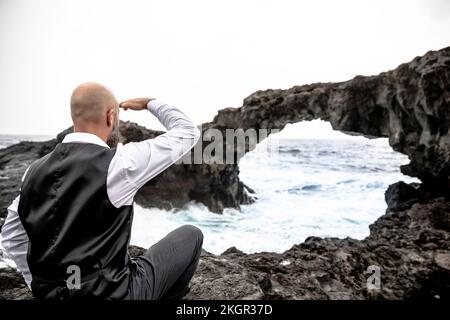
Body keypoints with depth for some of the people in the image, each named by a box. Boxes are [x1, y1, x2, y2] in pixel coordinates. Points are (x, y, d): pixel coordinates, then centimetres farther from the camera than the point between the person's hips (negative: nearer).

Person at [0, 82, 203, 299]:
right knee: (190, 236, 12)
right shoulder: (119, 162, -20)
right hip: (109, 293, -7)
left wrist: (41, 285, 19)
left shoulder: (36, 169, 0)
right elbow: (187, 132, -8)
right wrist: (150, 103, 7)